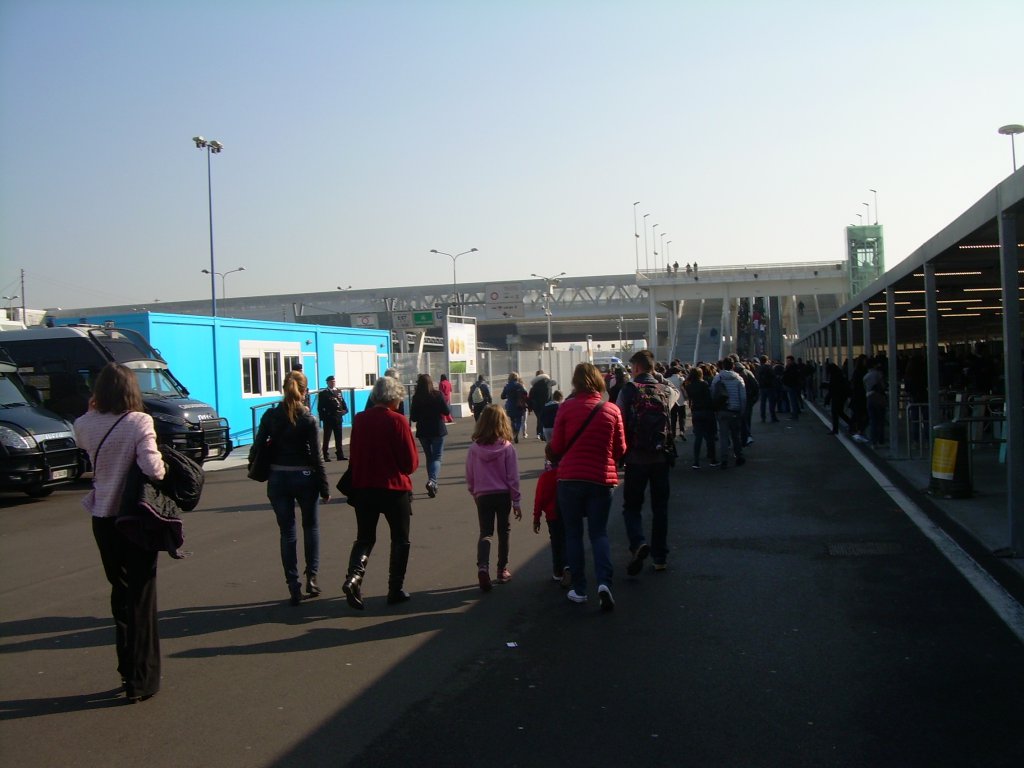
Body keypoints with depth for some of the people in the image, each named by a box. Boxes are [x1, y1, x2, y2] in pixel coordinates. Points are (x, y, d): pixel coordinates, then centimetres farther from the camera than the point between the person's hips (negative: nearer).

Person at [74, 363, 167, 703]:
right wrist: (161, 467, -3)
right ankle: (141, 680, 9)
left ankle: (128, 671, 26)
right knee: (141, 598, 6)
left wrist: (92, 410, 7)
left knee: (120, 592, 19)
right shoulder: (139, 422, -16)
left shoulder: (85, 425, -4)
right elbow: (153, 468, -24)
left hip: (103, 521, 4)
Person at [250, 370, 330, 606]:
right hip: (304, 478, -2)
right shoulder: (308, 419, -10)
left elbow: (257, 446, -2)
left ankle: (293, 586, 9)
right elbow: (316, 456, -9)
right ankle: (311, 577, 12)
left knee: (287, 532, 10)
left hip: (277, 479, 2)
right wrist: (324, 488, -3)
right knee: (311, 527, 19)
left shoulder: (270, 415, -3)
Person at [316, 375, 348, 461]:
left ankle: (340, 455, 14)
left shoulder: (339, 391, 12)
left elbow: (342, 402, 13)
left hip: (338, 418, 4)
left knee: (339, 438, 9)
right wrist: (322, 417, -13)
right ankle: (326, 456, 7)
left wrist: (345, 410, -6)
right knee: (326, 438, 3)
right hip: (328, 419, -4)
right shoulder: (323, 393, -2)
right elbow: (320, 407, -5)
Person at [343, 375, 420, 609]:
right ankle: (396, 590, 14)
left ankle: (353, 576, -8)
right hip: (394, 489, -4)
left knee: (364, 538, 16)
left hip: (363, 487, 4)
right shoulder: (397, 420, -13)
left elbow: (353, 456, 8)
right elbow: (411, 462, -10)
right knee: (400, 540, 13)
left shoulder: (359, 419, 0)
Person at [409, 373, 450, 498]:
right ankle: (432, 481, -21)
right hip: (438, 431, -2)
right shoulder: (437, 395, -10)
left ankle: (432, 484, 20)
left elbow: (413, 417, -3)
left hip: (423, 432, 2)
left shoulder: (416, 398, -6)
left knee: (429, 457, 17)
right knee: (437, 457, 2)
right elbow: (446, 411, -5)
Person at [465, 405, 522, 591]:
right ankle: (502, 570, 22)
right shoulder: (507, 447, -11)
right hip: (503, 495, -1)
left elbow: (469, 478, 1)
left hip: (483, 496, 1)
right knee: (503, 533, 14)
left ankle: (482, 566, -16)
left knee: (485, 533, 7)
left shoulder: (474, 449, -6)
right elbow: (513, 477, -9)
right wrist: (516, 501, -1)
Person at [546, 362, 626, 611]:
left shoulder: (567, 408, -7)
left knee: (573, 534, 12)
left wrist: (555, 458, 19)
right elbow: (620, 450, 5)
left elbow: (556, 448, -3)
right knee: (599, 533, 11)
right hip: (602, 479, 1)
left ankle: (579, 589, 13)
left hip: (570, 478, -1)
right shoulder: (612, 410, -3)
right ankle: (604, 582, -8)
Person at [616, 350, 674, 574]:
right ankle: (660, 557, 17)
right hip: (661, 457, 3)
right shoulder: (666, 390, 3)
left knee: (631, 505, 8)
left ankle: (638, 543, -17)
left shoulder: (629, 390, -7)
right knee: (660, 507, 13)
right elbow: (671, 423, 7)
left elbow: (619, 422, -8)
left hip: (636, 457, -3)